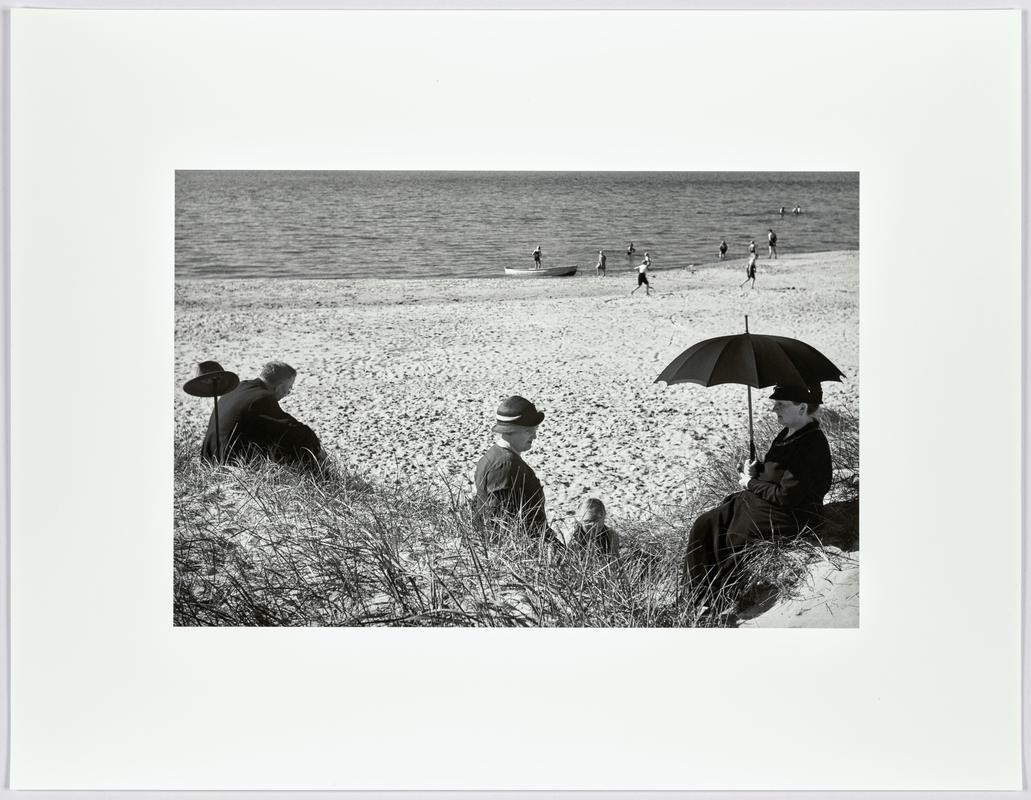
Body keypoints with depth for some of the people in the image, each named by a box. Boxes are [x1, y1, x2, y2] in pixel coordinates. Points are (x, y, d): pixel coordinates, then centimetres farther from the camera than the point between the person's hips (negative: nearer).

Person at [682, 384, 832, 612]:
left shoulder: (811, 445, -23)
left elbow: (787, 495, -25)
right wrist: (756, 468, 0)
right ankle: (701, 595, 5)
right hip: (761, 500, 10)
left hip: (791, 516, -10)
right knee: (705, 525, 0)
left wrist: (751, 484, -12)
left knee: (730, 540, -13)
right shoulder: (788, 433, 7)